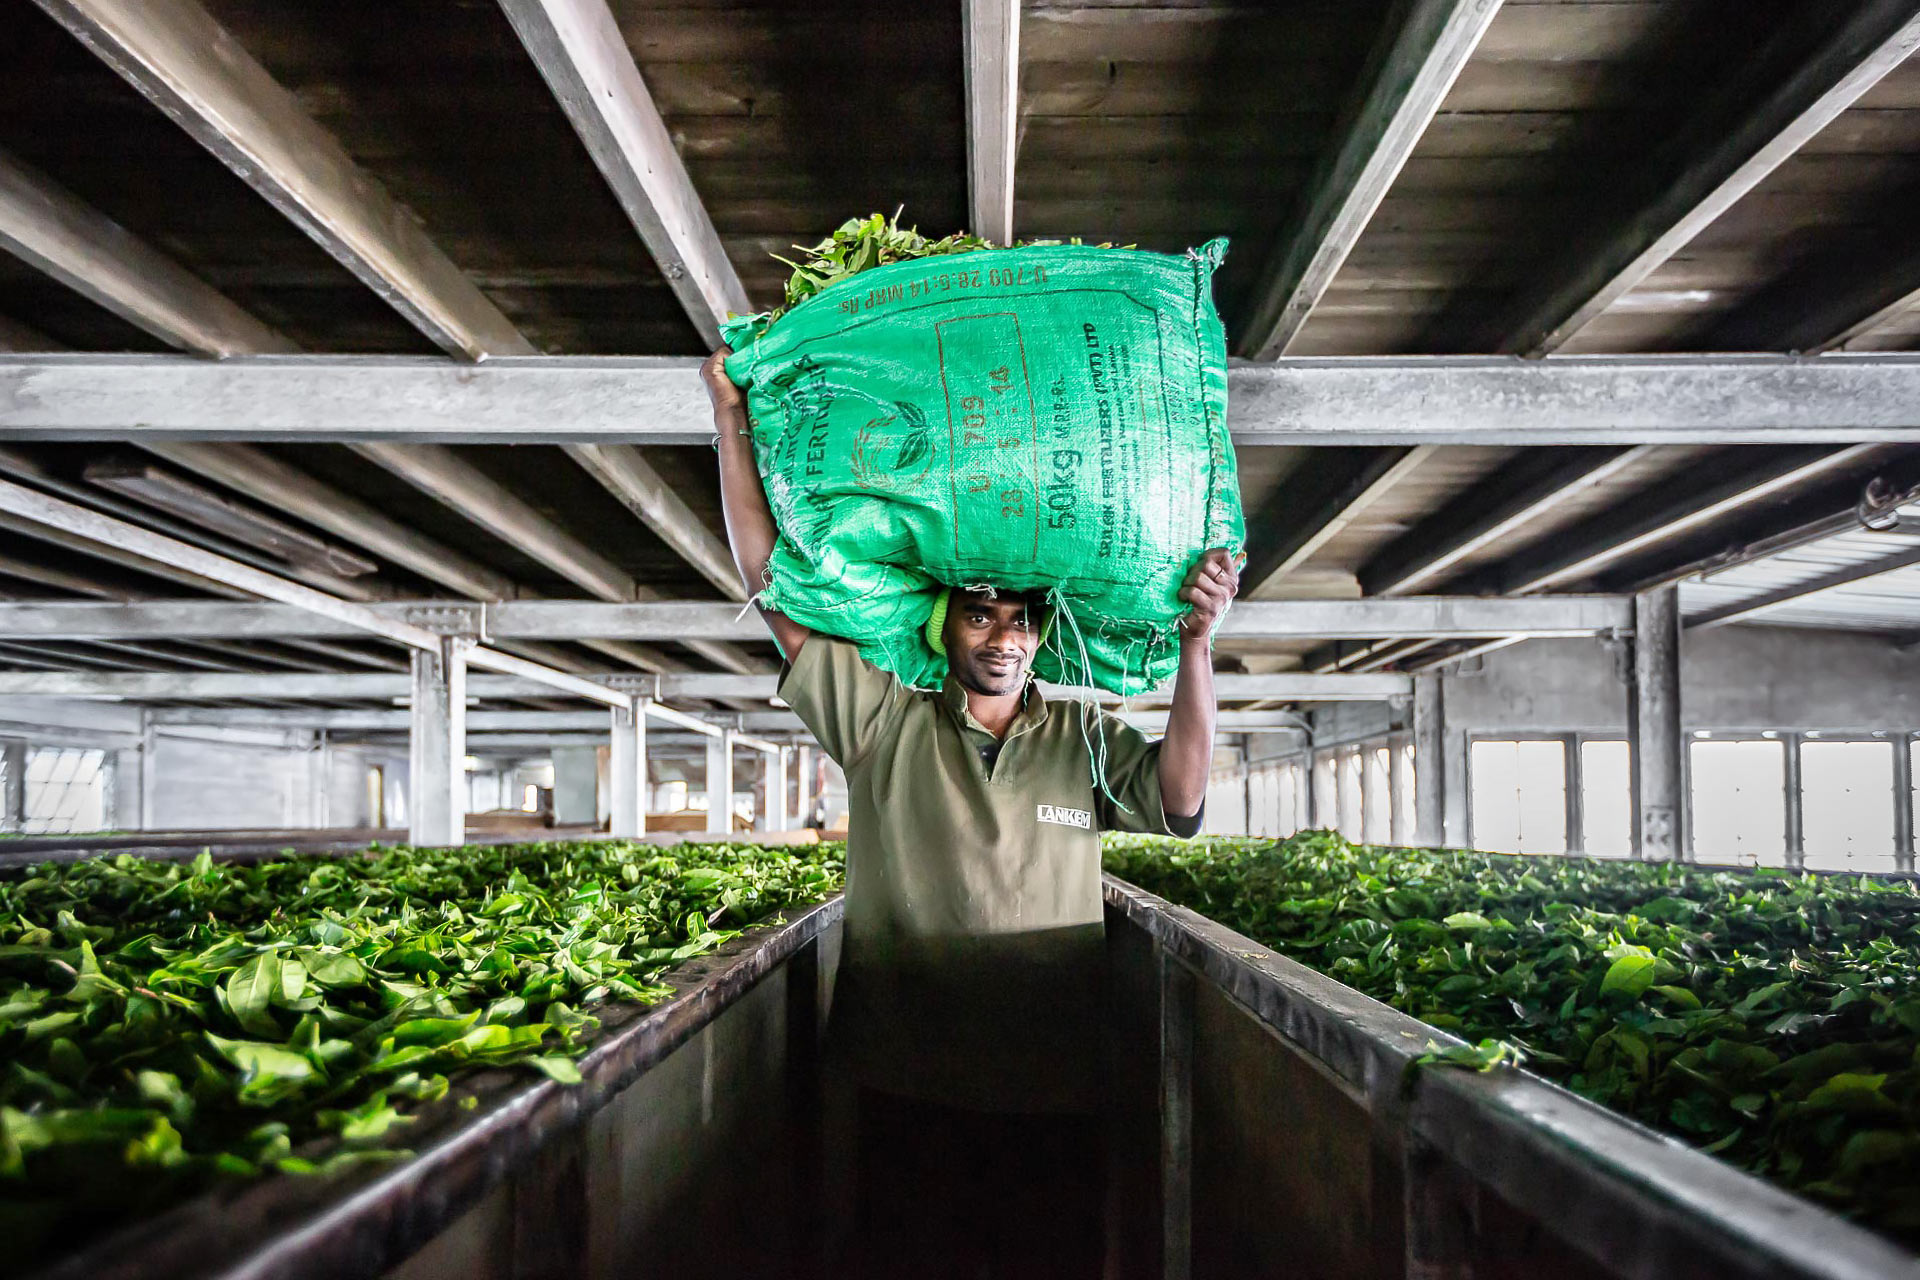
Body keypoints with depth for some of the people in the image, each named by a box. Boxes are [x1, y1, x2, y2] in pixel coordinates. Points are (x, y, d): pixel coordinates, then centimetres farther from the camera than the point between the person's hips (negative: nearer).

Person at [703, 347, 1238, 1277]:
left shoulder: (1087, 740, 9)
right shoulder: (885, 724, 3)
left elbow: (1180, 798, -8)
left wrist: (1196, 642, -17)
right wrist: (730, 415, -2)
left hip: (1054, 1095, 1)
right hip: (907, 1087, 0)